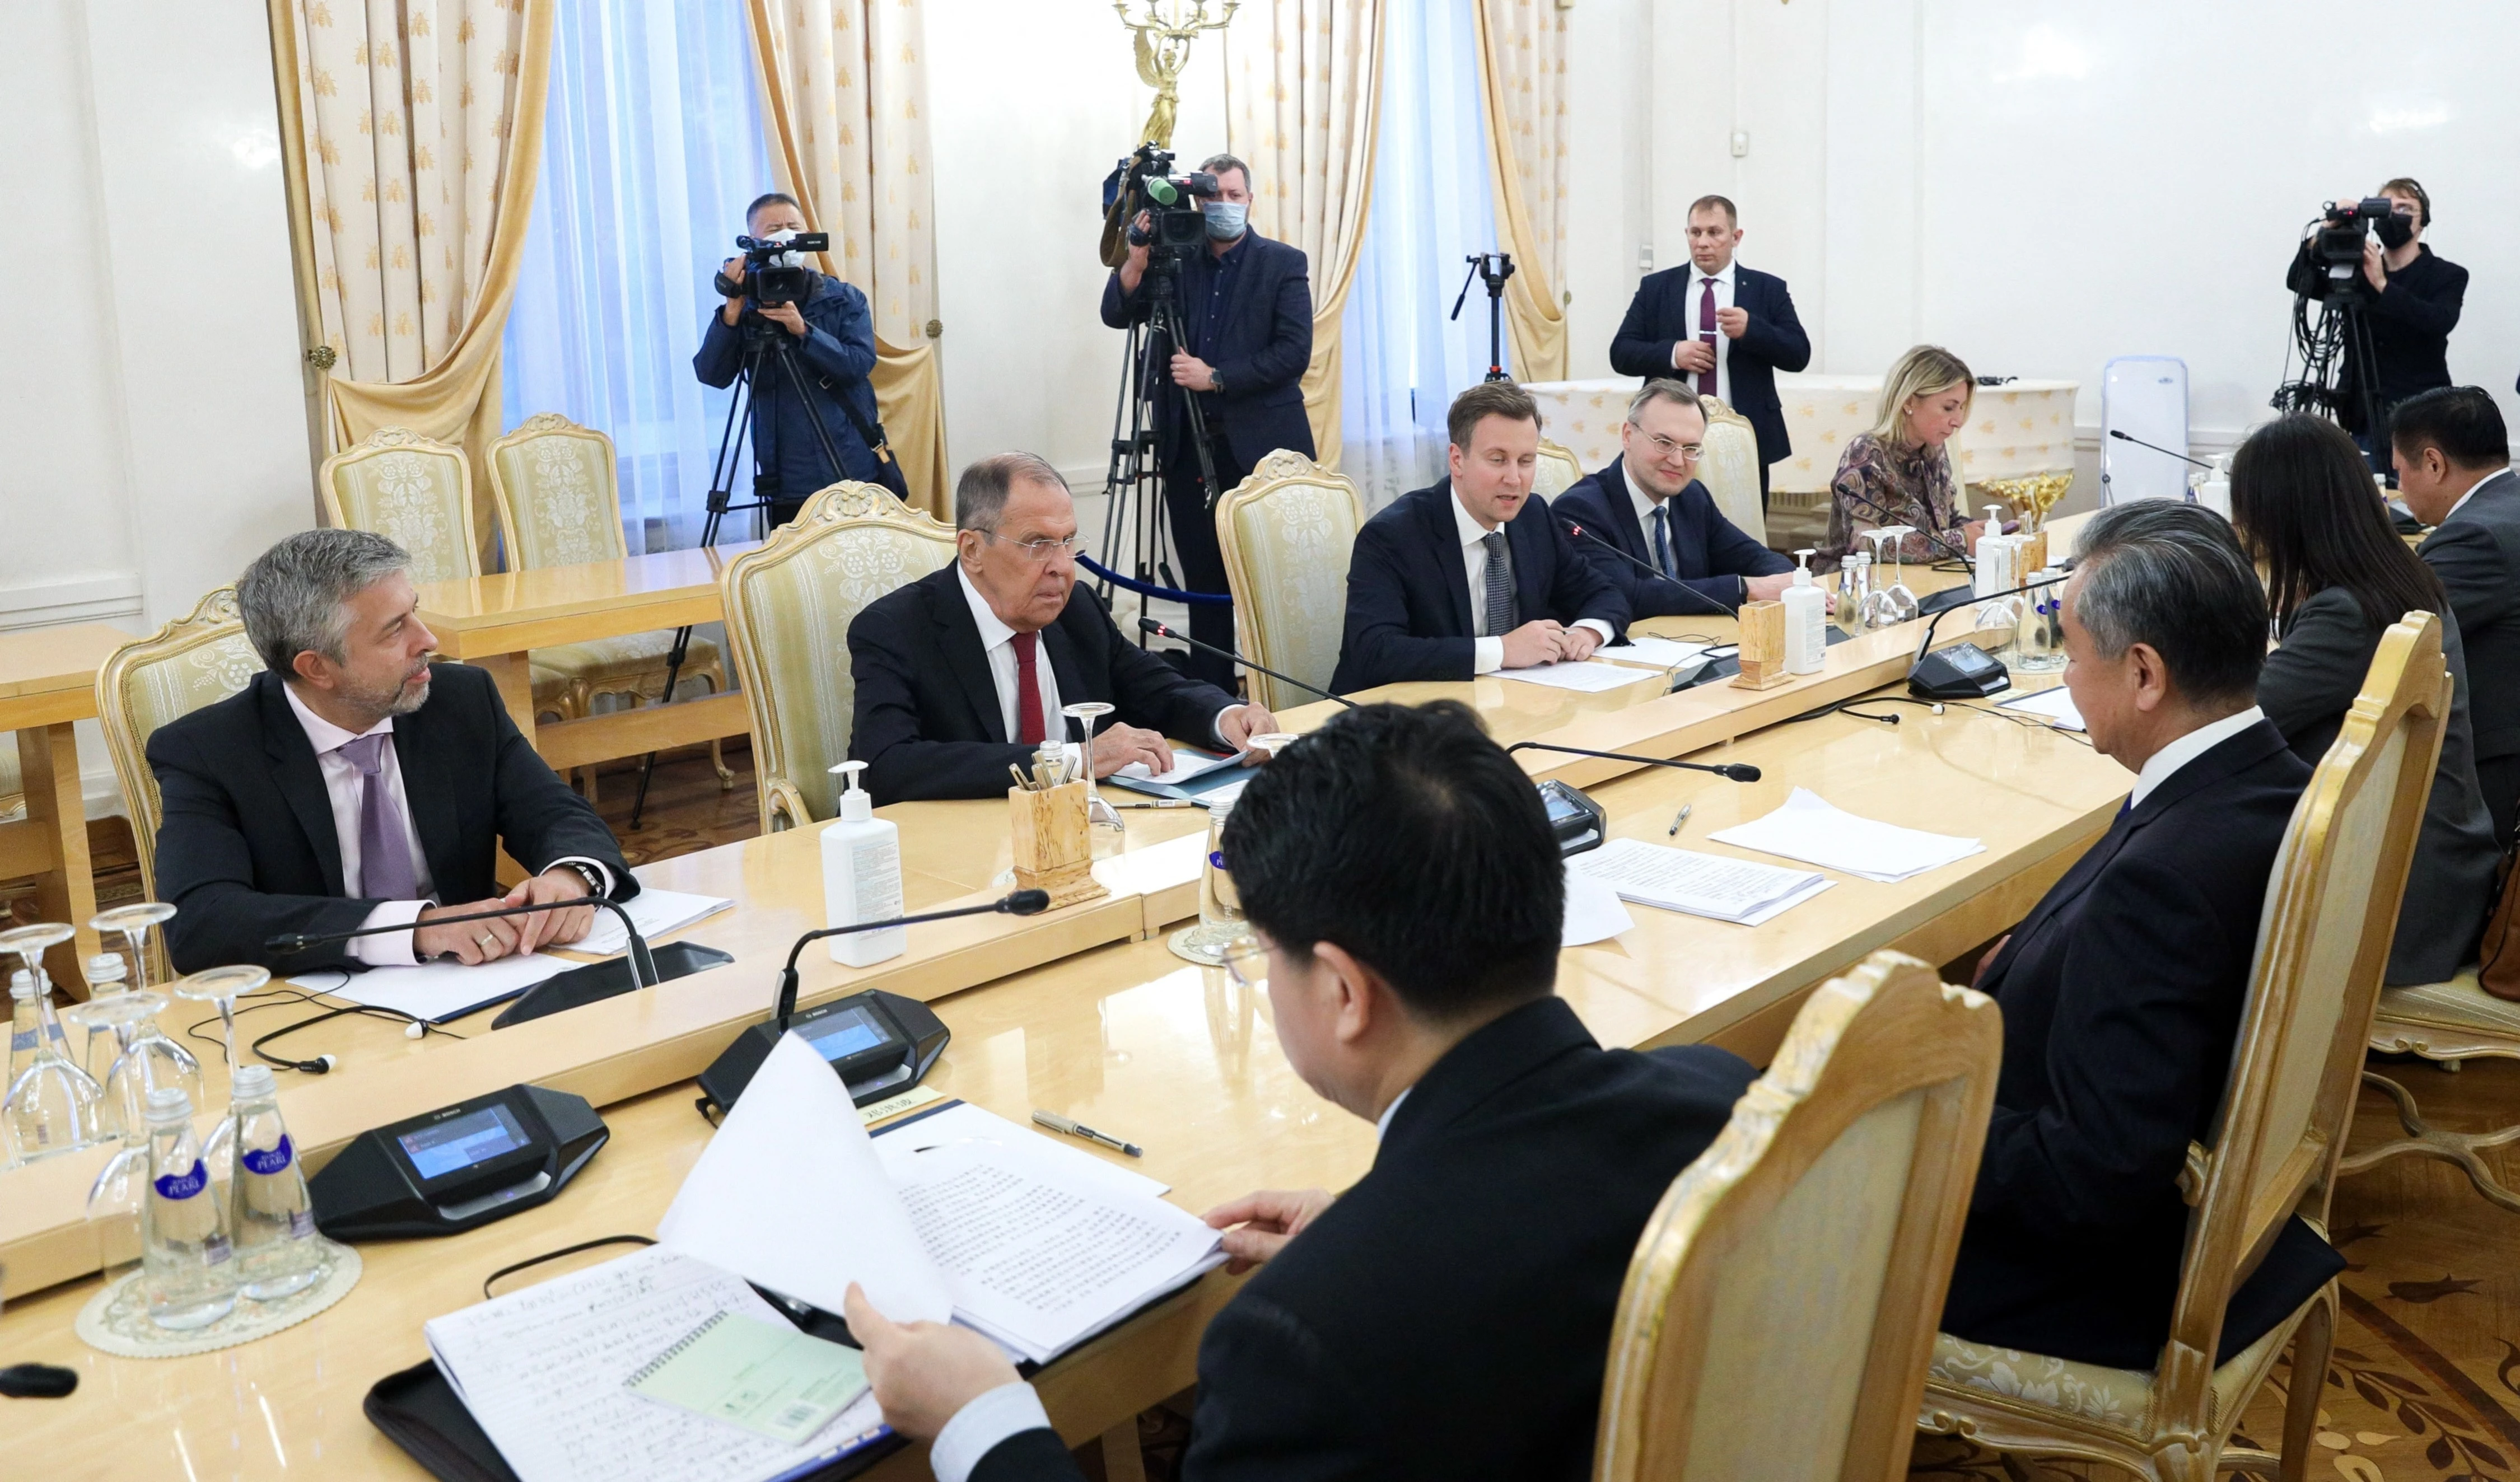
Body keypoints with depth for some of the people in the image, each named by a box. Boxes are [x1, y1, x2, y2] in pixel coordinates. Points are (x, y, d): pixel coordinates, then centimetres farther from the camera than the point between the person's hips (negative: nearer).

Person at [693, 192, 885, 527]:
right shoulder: (748, 307, 5)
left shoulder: (844, 298, 6)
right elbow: (711, 375, -7)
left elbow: (861, 364, -10)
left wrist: (803, 330, -22)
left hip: (855, 474, 0)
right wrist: (732, 310, -18)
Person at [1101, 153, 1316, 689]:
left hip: (1262, 444, -3)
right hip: (1188, 445, 3)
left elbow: (1295, 353, -8)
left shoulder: (1282, 263, 2)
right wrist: (1137, 257, -16)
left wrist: (1216, 378, -13)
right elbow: (1116, 315, 0)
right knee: (1203, 580, 5)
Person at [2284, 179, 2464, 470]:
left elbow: (2440, 321, -20)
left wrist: (2382, 284, -27)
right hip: (2363, 422, 3)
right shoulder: (2357, 271, 10)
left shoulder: (2448, 276, 0)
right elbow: (2299, 282, -5)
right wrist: (2322, 232, -20)